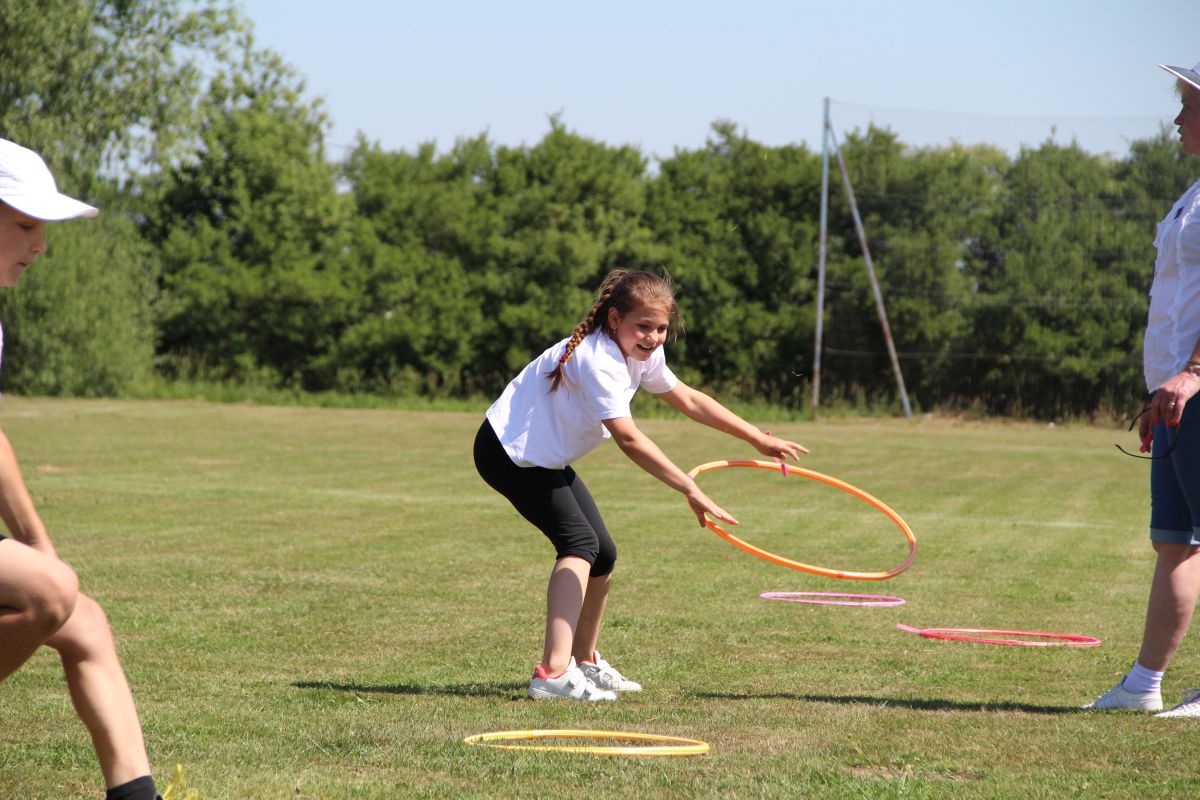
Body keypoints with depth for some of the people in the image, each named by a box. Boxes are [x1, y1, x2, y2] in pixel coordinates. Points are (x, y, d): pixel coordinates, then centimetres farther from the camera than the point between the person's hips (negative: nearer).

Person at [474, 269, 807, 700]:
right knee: (579, 541, -24)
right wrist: (692, 491, -41)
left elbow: (688, 400, 14)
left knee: (602, 554, 13)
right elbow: (629, 439, -38)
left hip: (545, 458, 10)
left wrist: (759, 439, 14)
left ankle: (584, 663, 32)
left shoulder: (642, 353, 0)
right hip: (508, 451, -10)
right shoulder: (598, 360, -30)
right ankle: (553, 673, -34)